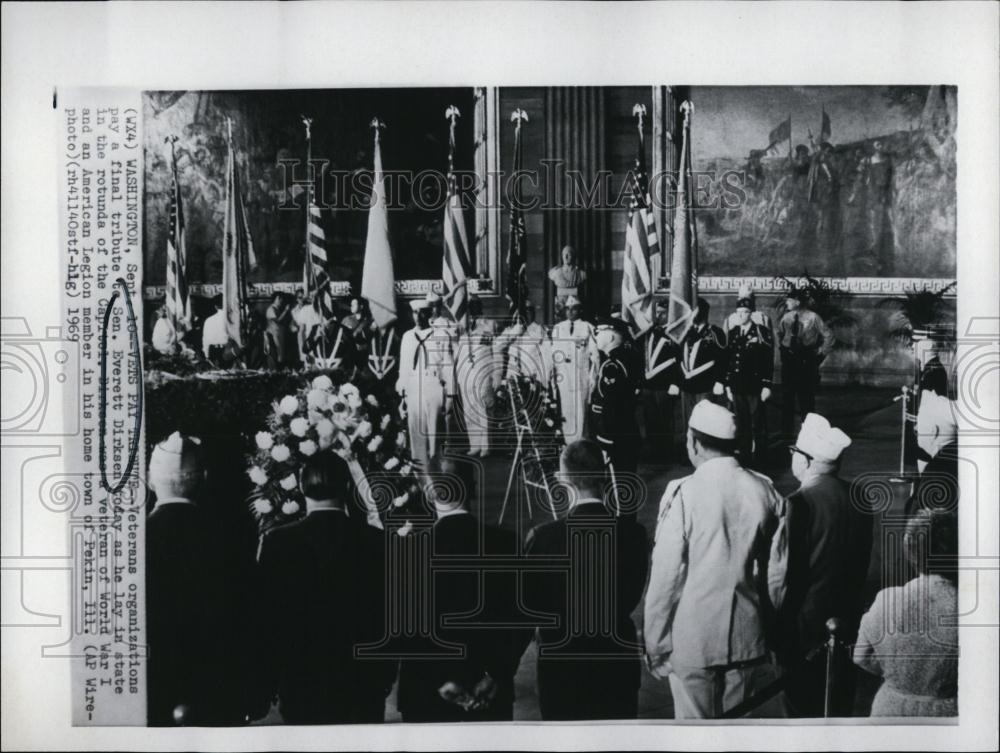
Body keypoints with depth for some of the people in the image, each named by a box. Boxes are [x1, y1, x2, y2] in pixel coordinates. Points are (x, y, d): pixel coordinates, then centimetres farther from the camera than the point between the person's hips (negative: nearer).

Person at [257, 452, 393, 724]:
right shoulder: (377, 542, -4)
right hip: (364, 684, 1)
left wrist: (274, 682, 6)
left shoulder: (276, 541, -7)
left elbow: (266, 616, -3)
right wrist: (385, 679, 11)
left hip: (300, 683, -1)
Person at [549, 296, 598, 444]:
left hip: (582, 375, -2)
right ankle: (567, 443, 5)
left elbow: (594, 353, 1)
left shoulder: (587, 328, 4)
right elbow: (552, 353, 13)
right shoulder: (557, 328, 12)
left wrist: (592, 375, -4)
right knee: (565, 408, 0)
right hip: (563, 377, 2)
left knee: (580, 408, -4)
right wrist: (552, 373, 7)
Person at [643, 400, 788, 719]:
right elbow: (777, 573, 3)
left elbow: (666, 577, -12)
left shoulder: (683, 495, -15)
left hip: (693, 639, -4)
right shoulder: (765, 492, -3)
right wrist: (769, 626, 17)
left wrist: (655, 645, -2)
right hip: (748, 637, 4)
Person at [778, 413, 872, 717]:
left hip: (807, 623, -7)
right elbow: (864, 559, 10)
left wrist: (779, 640, -10)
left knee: (804, 706, 5)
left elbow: (789, 572, -18)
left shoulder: (800, 503, -20)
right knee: (840, 702, 18)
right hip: (847, 621, 7)